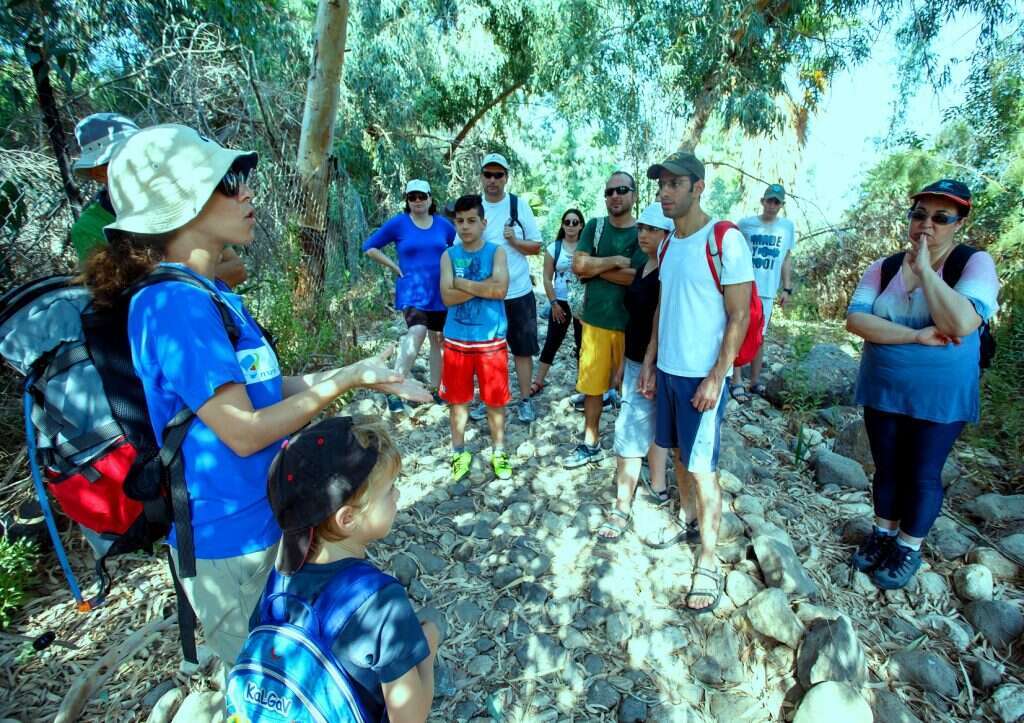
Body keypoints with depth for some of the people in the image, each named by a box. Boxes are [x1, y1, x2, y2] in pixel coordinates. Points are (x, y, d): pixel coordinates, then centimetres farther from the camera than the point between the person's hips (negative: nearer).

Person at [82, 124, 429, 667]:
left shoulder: (211, 293, 4)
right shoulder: (174, 304, -25)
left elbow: (264, 388, 7)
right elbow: (244, 432, -25)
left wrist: (360, 375, 2)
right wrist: (344, 380, -18)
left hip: (267, 515, 8)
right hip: (231, 540, -8)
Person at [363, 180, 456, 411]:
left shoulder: (443, 224, 4)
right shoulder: (398, 223, -3)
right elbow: (369, 247, 2)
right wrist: (395, 266, -5)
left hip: (440, 292, 4)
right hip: (412, 291, -4)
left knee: (438, 339, 12)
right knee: (417, 333, -26)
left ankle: (434, 389, 27)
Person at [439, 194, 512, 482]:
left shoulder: (497, 251, -2)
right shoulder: (449, 255, 2)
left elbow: (500, 289, -19)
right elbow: (448, 297, -10)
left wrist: (462, 283, -13)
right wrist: (483, 286, -15)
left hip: (491, 339, -1)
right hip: (456, 340, 2)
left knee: (495, 399, 9)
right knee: (457, 399, 12)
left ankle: (498, 452, 28)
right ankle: (459, 452, 30)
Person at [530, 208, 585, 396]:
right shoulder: (553, 248, 1)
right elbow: (547, 279, 0)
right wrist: (554, 303, -6)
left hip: (583, 302, 0)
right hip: (561, 302, 0)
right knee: (552, 342, 4)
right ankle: (538, 382, 12)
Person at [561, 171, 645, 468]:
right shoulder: (595, 226, 6)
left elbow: (639, 277, -17)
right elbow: (578, 265, -7)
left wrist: (595, 268, -9)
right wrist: (617, 260, -11)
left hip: (630, 323, -2)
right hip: (595, 320, 3)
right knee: (592, 386, 10)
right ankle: (590, 445, 26)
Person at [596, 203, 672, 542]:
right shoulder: (643, 269, 11)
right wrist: (622, 363, 18)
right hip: (635, 361, 9)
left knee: (630, 433, -5)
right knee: (651, 427, 19)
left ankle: (622, 509, 7)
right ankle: (658, 486, 35)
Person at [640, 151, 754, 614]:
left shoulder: (725, 240, -13)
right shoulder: (668, 243, 10)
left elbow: (739, 317, -14)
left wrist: (716, 378, -17)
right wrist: (649, 363, 12)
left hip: (703, 375, -7)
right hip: (667, 370, 7)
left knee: (702, 468, -1)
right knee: (678, 452, 18)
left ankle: (708, 563, 12)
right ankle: (686, 515, 40)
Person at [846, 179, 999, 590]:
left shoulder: (975, 263, -10)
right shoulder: (883, 269, -1)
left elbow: (961, 323, -27)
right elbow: (855, 320, -14)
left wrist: (925, 269, -21)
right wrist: (916, 336, -24)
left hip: (939, 397, -3)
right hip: (882, 392, 3)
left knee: (923, 474, 11)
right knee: (886, 468, 17)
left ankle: (909, 549, 31)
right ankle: (883, 534, 38)